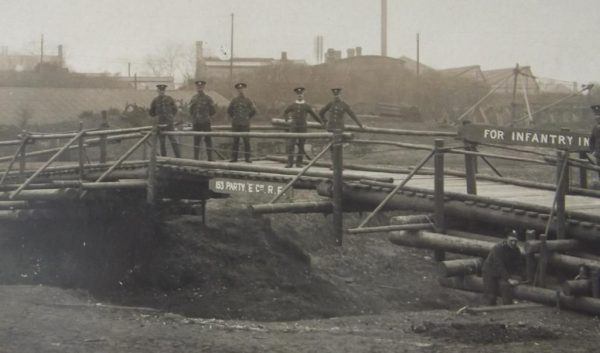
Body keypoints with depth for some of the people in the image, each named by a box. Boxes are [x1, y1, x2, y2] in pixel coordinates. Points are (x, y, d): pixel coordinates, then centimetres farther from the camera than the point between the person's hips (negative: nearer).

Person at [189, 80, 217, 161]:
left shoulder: (208, 98, 2)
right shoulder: (193, 99, 9)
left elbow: (213, 111, 4)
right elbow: (191, 111, 13)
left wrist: (206, 115, 4)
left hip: (206, 123, -2)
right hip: (196, 123, 2)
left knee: (208, 140, -1)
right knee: (196, 140, 3)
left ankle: (210, 158, 0)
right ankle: (196, 158, 7)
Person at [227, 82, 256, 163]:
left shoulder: (248, 101, 3)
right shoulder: (234, 100, 7)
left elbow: (254, 111, 9)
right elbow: (229, 110, 17)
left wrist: (248, 118, 6)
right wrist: (233, 118, 9)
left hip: (245, 124, -1)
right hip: (235, 124, 1)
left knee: (246, 141, -3)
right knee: (235, 141, 2)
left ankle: (247, 158, 1)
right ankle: (234, 157, 4)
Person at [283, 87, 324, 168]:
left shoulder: (306, 106, 4)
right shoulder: (292, 105, 5)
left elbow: (314, 115, 15)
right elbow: (285, 112, 23)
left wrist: (321, 122, 23)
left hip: (303, 128, 0)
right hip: (293, 128, 0)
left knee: (301, 145, 3)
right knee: (290, 145, -9)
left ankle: (299, 162, 12)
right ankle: (290, 163, -6)